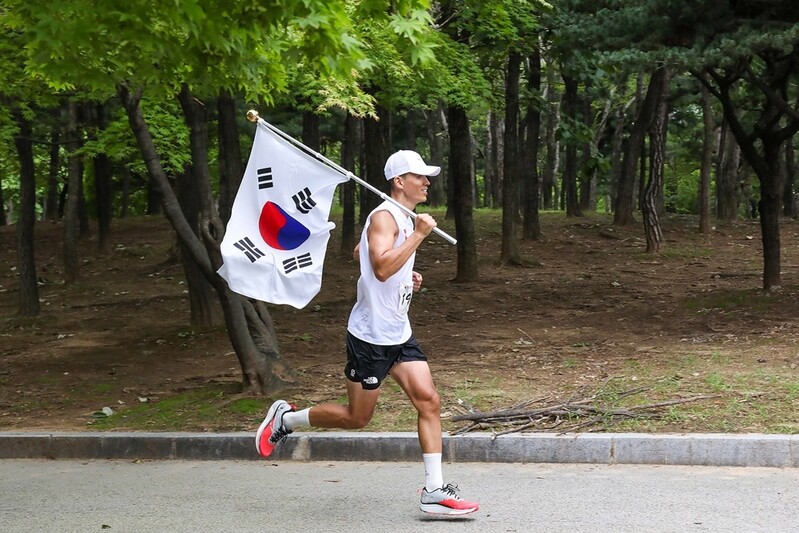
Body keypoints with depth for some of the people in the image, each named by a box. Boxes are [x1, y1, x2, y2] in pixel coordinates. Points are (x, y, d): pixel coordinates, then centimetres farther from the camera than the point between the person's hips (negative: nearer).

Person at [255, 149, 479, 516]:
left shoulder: (404, 219, 15)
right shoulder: (384, 216, -15)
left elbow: (359, 253, 27)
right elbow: (382, 268, -30)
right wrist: (419, 235, -26)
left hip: (399, 335, 9)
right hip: (370, 337, -9)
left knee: (428, 401, -3)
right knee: (356, 418, 1)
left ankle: (434, 492, -2)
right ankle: (286, 418, 22)